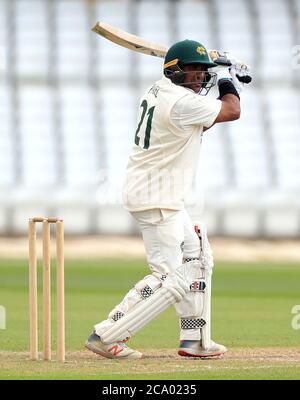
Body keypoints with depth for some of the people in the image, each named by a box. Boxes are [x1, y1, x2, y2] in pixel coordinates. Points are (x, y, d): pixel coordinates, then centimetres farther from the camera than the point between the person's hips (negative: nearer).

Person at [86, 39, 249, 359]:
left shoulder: (158, 91, 9)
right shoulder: (181, 102, -21)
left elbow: (195, 126, 23)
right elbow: (232, 111, -11)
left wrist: (215, 86, 12)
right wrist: (227, 81, 8)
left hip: (167, 198, 11)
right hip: (156, 198, -11)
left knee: (198, 258, 20)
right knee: (170, 276, -13)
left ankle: (194, 340, 23)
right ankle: (106, 336, -14)